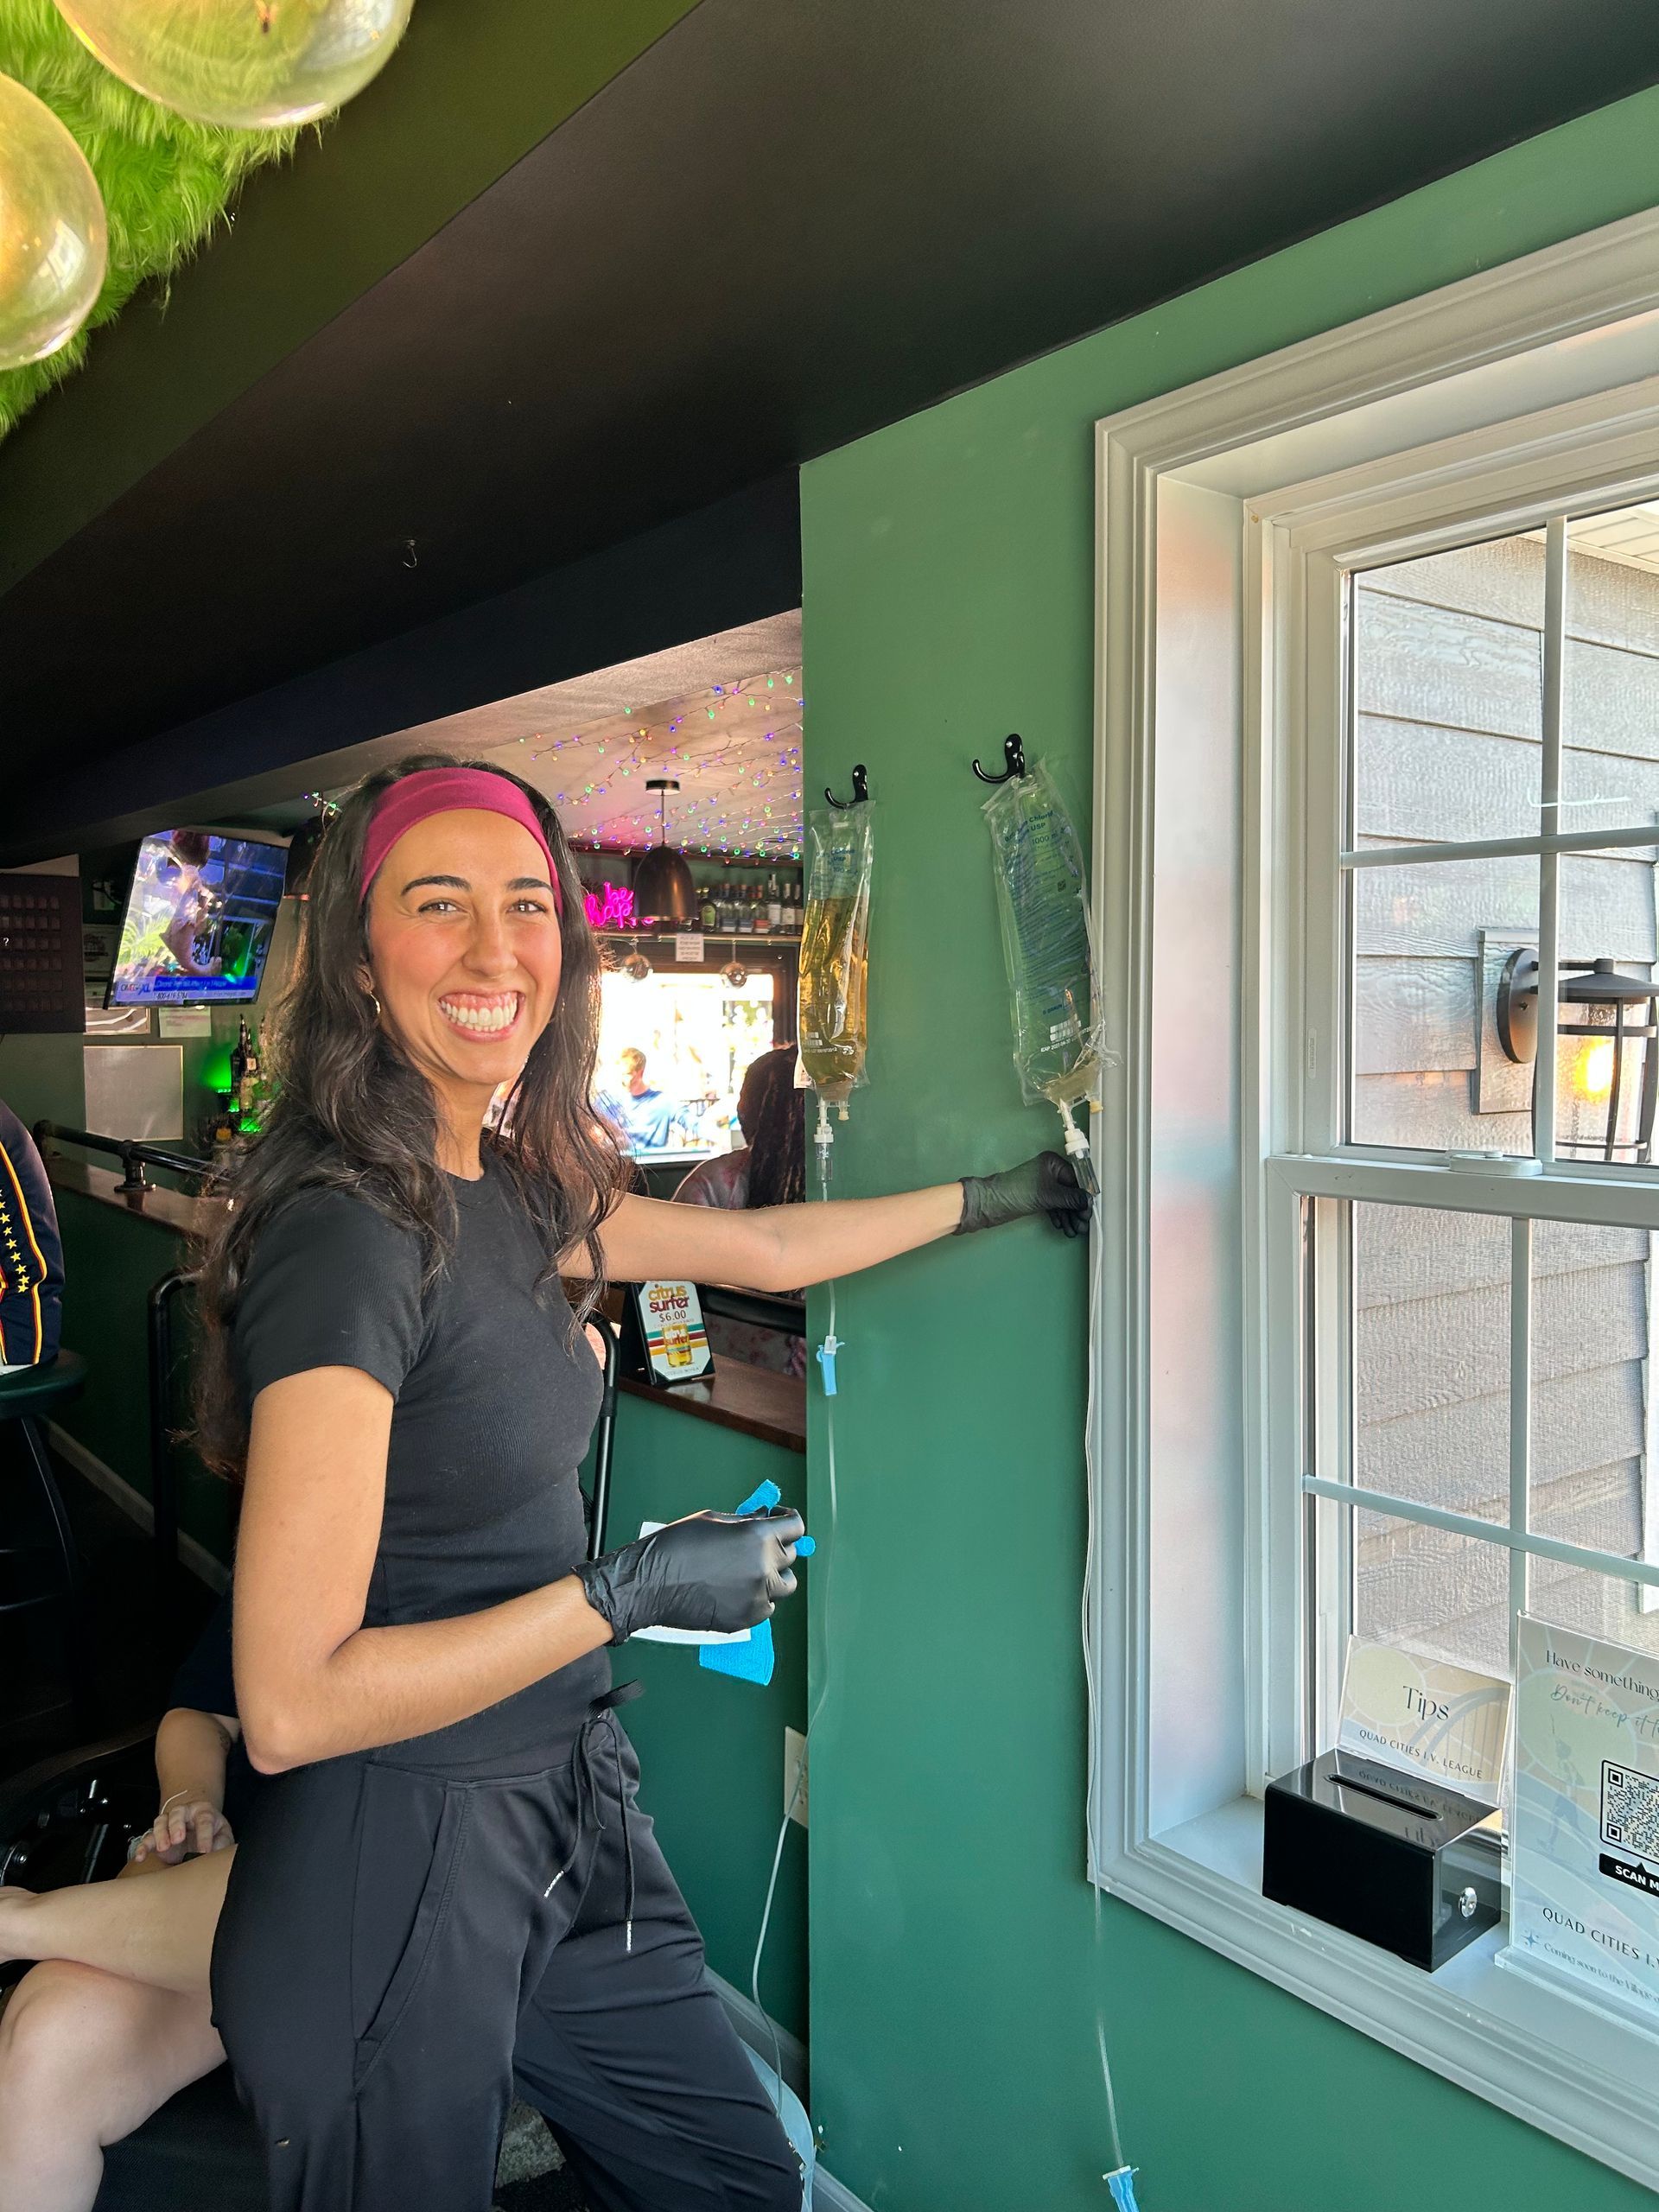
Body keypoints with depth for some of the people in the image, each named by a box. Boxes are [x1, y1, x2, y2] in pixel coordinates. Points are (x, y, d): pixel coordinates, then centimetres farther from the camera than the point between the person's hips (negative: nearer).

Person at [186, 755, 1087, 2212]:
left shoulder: (507, 1188, 1)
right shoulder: (345, 1232, -24)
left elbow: (765, 1247, 15)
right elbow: (291, 1705, -24)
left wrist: (999, 1198, 23)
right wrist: (637, 1588, -20)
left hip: (566, 1820, 7)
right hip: (399, 1869, -7)